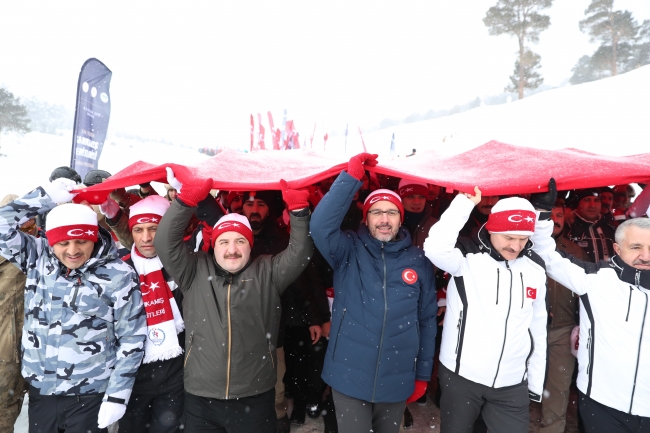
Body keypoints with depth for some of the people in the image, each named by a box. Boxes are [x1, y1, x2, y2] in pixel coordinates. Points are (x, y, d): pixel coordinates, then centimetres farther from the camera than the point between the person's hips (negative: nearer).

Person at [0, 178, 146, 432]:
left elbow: (131, 339, -10)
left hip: (89, 394, -3)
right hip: (40, 390, 4)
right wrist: (47, 197, -10)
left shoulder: (117, 276, -14)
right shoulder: (38, 259, -3)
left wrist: (117, 396, -9)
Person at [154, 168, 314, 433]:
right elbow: (165, 243, -8)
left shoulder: (267, 272, 0)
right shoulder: (195, 272, 1)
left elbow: (300, 252, -9)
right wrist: (187, 200, -19)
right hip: (200, 400, 1)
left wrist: (298, 209, -22)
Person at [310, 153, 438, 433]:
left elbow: (427, 321, 3)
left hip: (397, 380, 2)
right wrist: (352, 175, -26)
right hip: (349, 376, -2)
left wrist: (423, 375, 7)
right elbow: (320, 225, -25)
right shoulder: (349, 251, -6)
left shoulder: (419, 261, -3)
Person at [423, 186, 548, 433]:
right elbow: (435, 248, -35)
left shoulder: (535, 267, 2)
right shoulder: (467, 256, -12)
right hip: (461, 375, -3)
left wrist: (536, 382, 12)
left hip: (512, 384, 3)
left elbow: (538, 327, 10)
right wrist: (465, 203, -28)